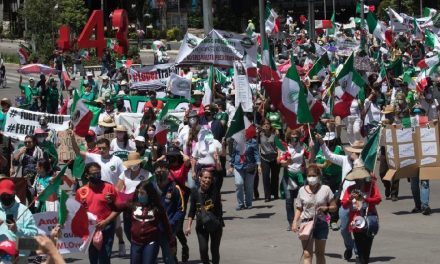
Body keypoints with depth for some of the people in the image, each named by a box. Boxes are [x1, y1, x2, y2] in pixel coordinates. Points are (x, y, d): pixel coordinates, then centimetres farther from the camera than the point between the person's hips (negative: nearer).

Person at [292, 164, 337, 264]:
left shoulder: (325, 189, -1)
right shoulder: (302, 190, 4)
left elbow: (334, 207, 2)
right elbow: (299, 208, 9)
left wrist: (326, 208, -19)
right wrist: (295, 222, -5)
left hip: (321, 223, 0)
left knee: (320, 253, 12)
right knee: (307, 254, -8)